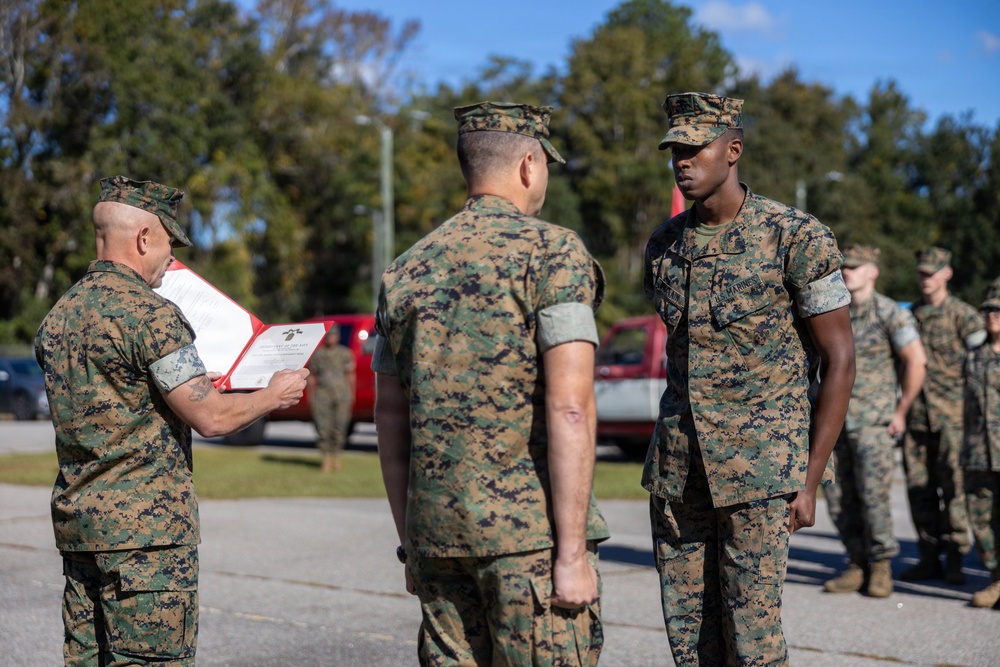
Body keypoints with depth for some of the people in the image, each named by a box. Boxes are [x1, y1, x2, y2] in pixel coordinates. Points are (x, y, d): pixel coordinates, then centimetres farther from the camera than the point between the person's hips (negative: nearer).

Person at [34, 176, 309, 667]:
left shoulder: (57, 316, 11)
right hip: (147, 530, -8)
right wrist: (275, 395, 2)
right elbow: (211, 418, -16)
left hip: (76, 521, 8)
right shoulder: (149, 313, -14)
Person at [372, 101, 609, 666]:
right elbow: (569, 409, -17)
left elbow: (390, 418, 14)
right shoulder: (553, 253, -7)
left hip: (437, 530, 6)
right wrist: (573, 551, -15)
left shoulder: (407, 270, 12)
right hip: (531, 532, -6)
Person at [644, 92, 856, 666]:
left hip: (759, 467, -5)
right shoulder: (664, 245, 8)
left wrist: (810, 481, -10)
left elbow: (840, 360, -7)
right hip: (677, 468, 6)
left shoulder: (797, 237, -9)